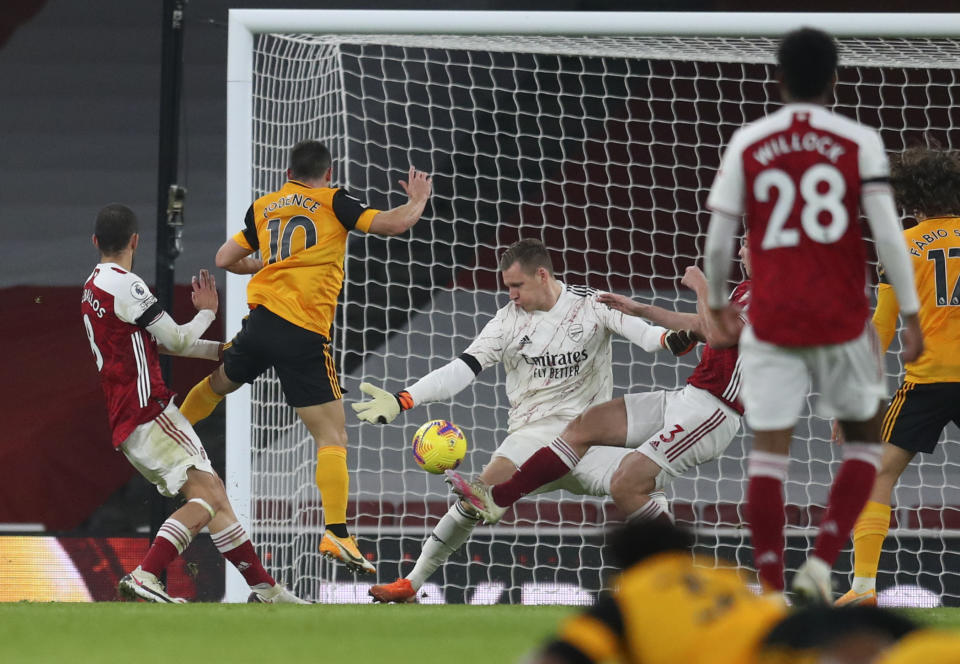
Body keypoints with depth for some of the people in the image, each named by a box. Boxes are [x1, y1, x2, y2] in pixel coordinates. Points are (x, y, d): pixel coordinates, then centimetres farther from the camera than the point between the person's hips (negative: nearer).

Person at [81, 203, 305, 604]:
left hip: (128, 425, 10)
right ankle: (144, 578, -29)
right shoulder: (124, 285, -12)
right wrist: (207, 312, 12)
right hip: (148, 415, -10)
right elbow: (178, 340, -8)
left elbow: (159, 342, 23)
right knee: (206, 497, -18)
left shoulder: (94, 288, 19)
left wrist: (222, 350, 23)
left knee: (215, 496, 11)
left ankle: (263, 588, 11)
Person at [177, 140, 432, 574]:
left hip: (261, 321, 5)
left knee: (220, 382, 35)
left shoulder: (263, 208, 16)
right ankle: (336, 534, -17)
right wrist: (417, 199, 15)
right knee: (332, 436, -5)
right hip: (304, 335, -5)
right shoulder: (333, 202, 2)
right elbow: (393, 224, -6)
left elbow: (225, 259, 21)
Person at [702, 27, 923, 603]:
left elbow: (718, 238, 3)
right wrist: (912, 313, -3)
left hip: (772, 322, 1)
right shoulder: (859, 143, -3)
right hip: (842, 319, -1)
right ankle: (821, 564, -1)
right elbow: (887, 233, -9)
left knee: (769, 453, 3)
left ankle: (771, 592, -4)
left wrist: (718, 302, 20)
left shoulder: (747, 145, 1)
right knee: (864, 442, 15)